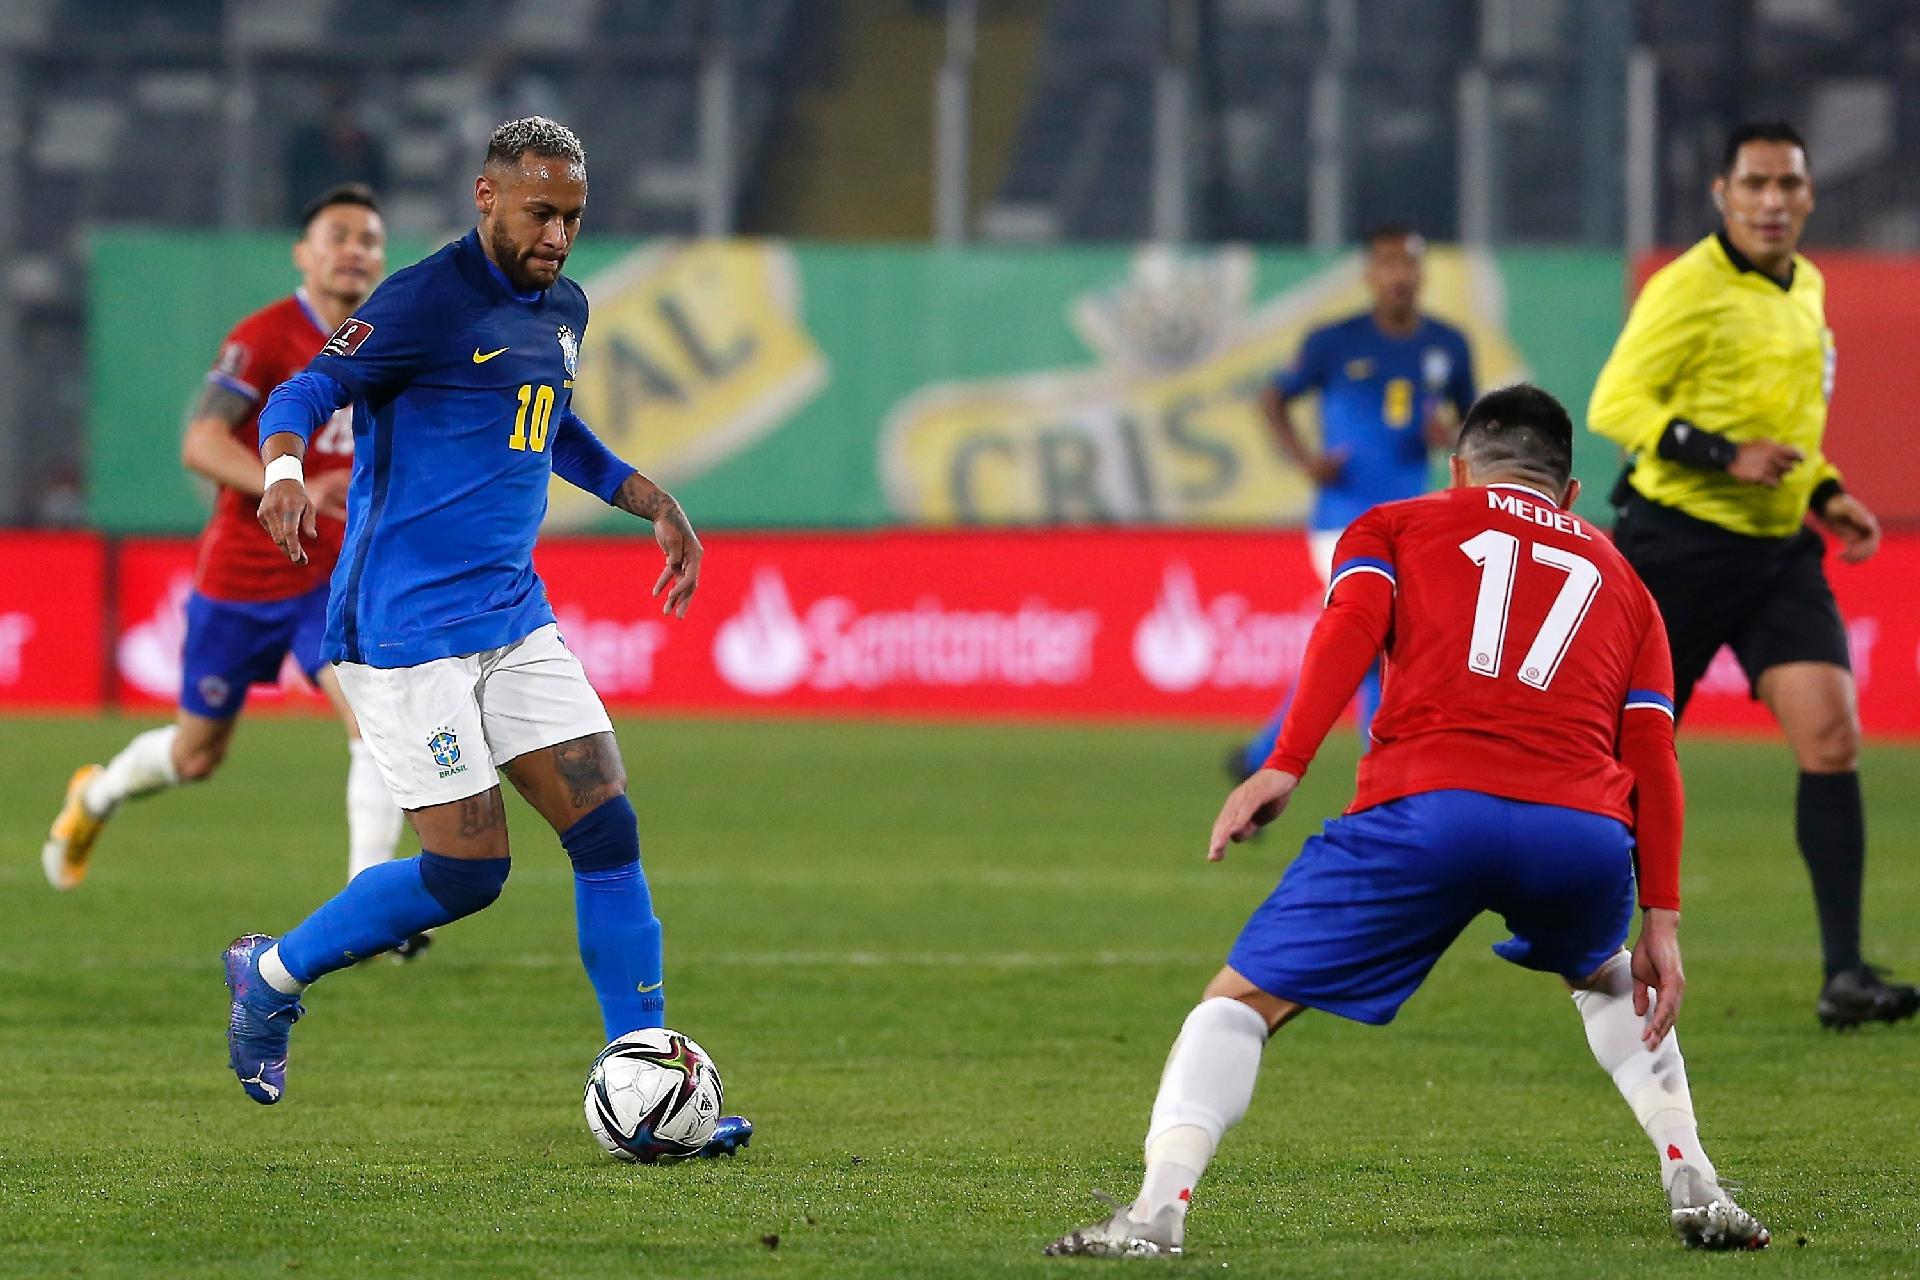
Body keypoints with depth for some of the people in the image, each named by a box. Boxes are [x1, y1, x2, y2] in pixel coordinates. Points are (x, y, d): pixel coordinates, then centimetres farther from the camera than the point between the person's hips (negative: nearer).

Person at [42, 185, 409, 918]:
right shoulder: (263, 338, -16)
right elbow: (200, 444, -28)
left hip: (332, 577, 4)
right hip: (238, 579, -4)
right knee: (197, 756, 12)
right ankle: (97, 796, 45)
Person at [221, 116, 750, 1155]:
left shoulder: (562, 309, 13)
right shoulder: (426, 301, -12)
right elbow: (305, 394, -15)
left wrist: (654, 504, 25)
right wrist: (285, 467, -36)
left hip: (512, 618, 8)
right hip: (407, 628, -8)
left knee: (607, 828, -3)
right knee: (468, 870, -9)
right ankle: (272, 975, 15)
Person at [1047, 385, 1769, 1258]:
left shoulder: (1396, 526, 25)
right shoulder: (1617, 578, 31)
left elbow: (1350, 628, 3)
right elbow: (1652, 758, 21)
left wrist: (1284, 767, -7)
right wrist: (1661, 923, 18)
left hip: (1429, 812, -3)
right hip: (1583, 831, 3)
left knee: (1240, 1001, 8)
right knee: (1607, 980, 37)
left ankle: (1159, 1210, -11)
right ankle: (1694, 1189, 23)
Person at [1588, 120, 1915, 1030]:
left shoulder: (1806, 288, 13)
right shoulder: (1688, 289, -12)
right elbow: (1613, 405, -16)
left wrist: (1823, 493, 12)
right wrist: (1726, 457, -25)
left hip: (1779, 548, 6)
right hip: (1678, 541, -6)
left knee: (1831, 734, -11)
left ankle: (1844, 975, -14)